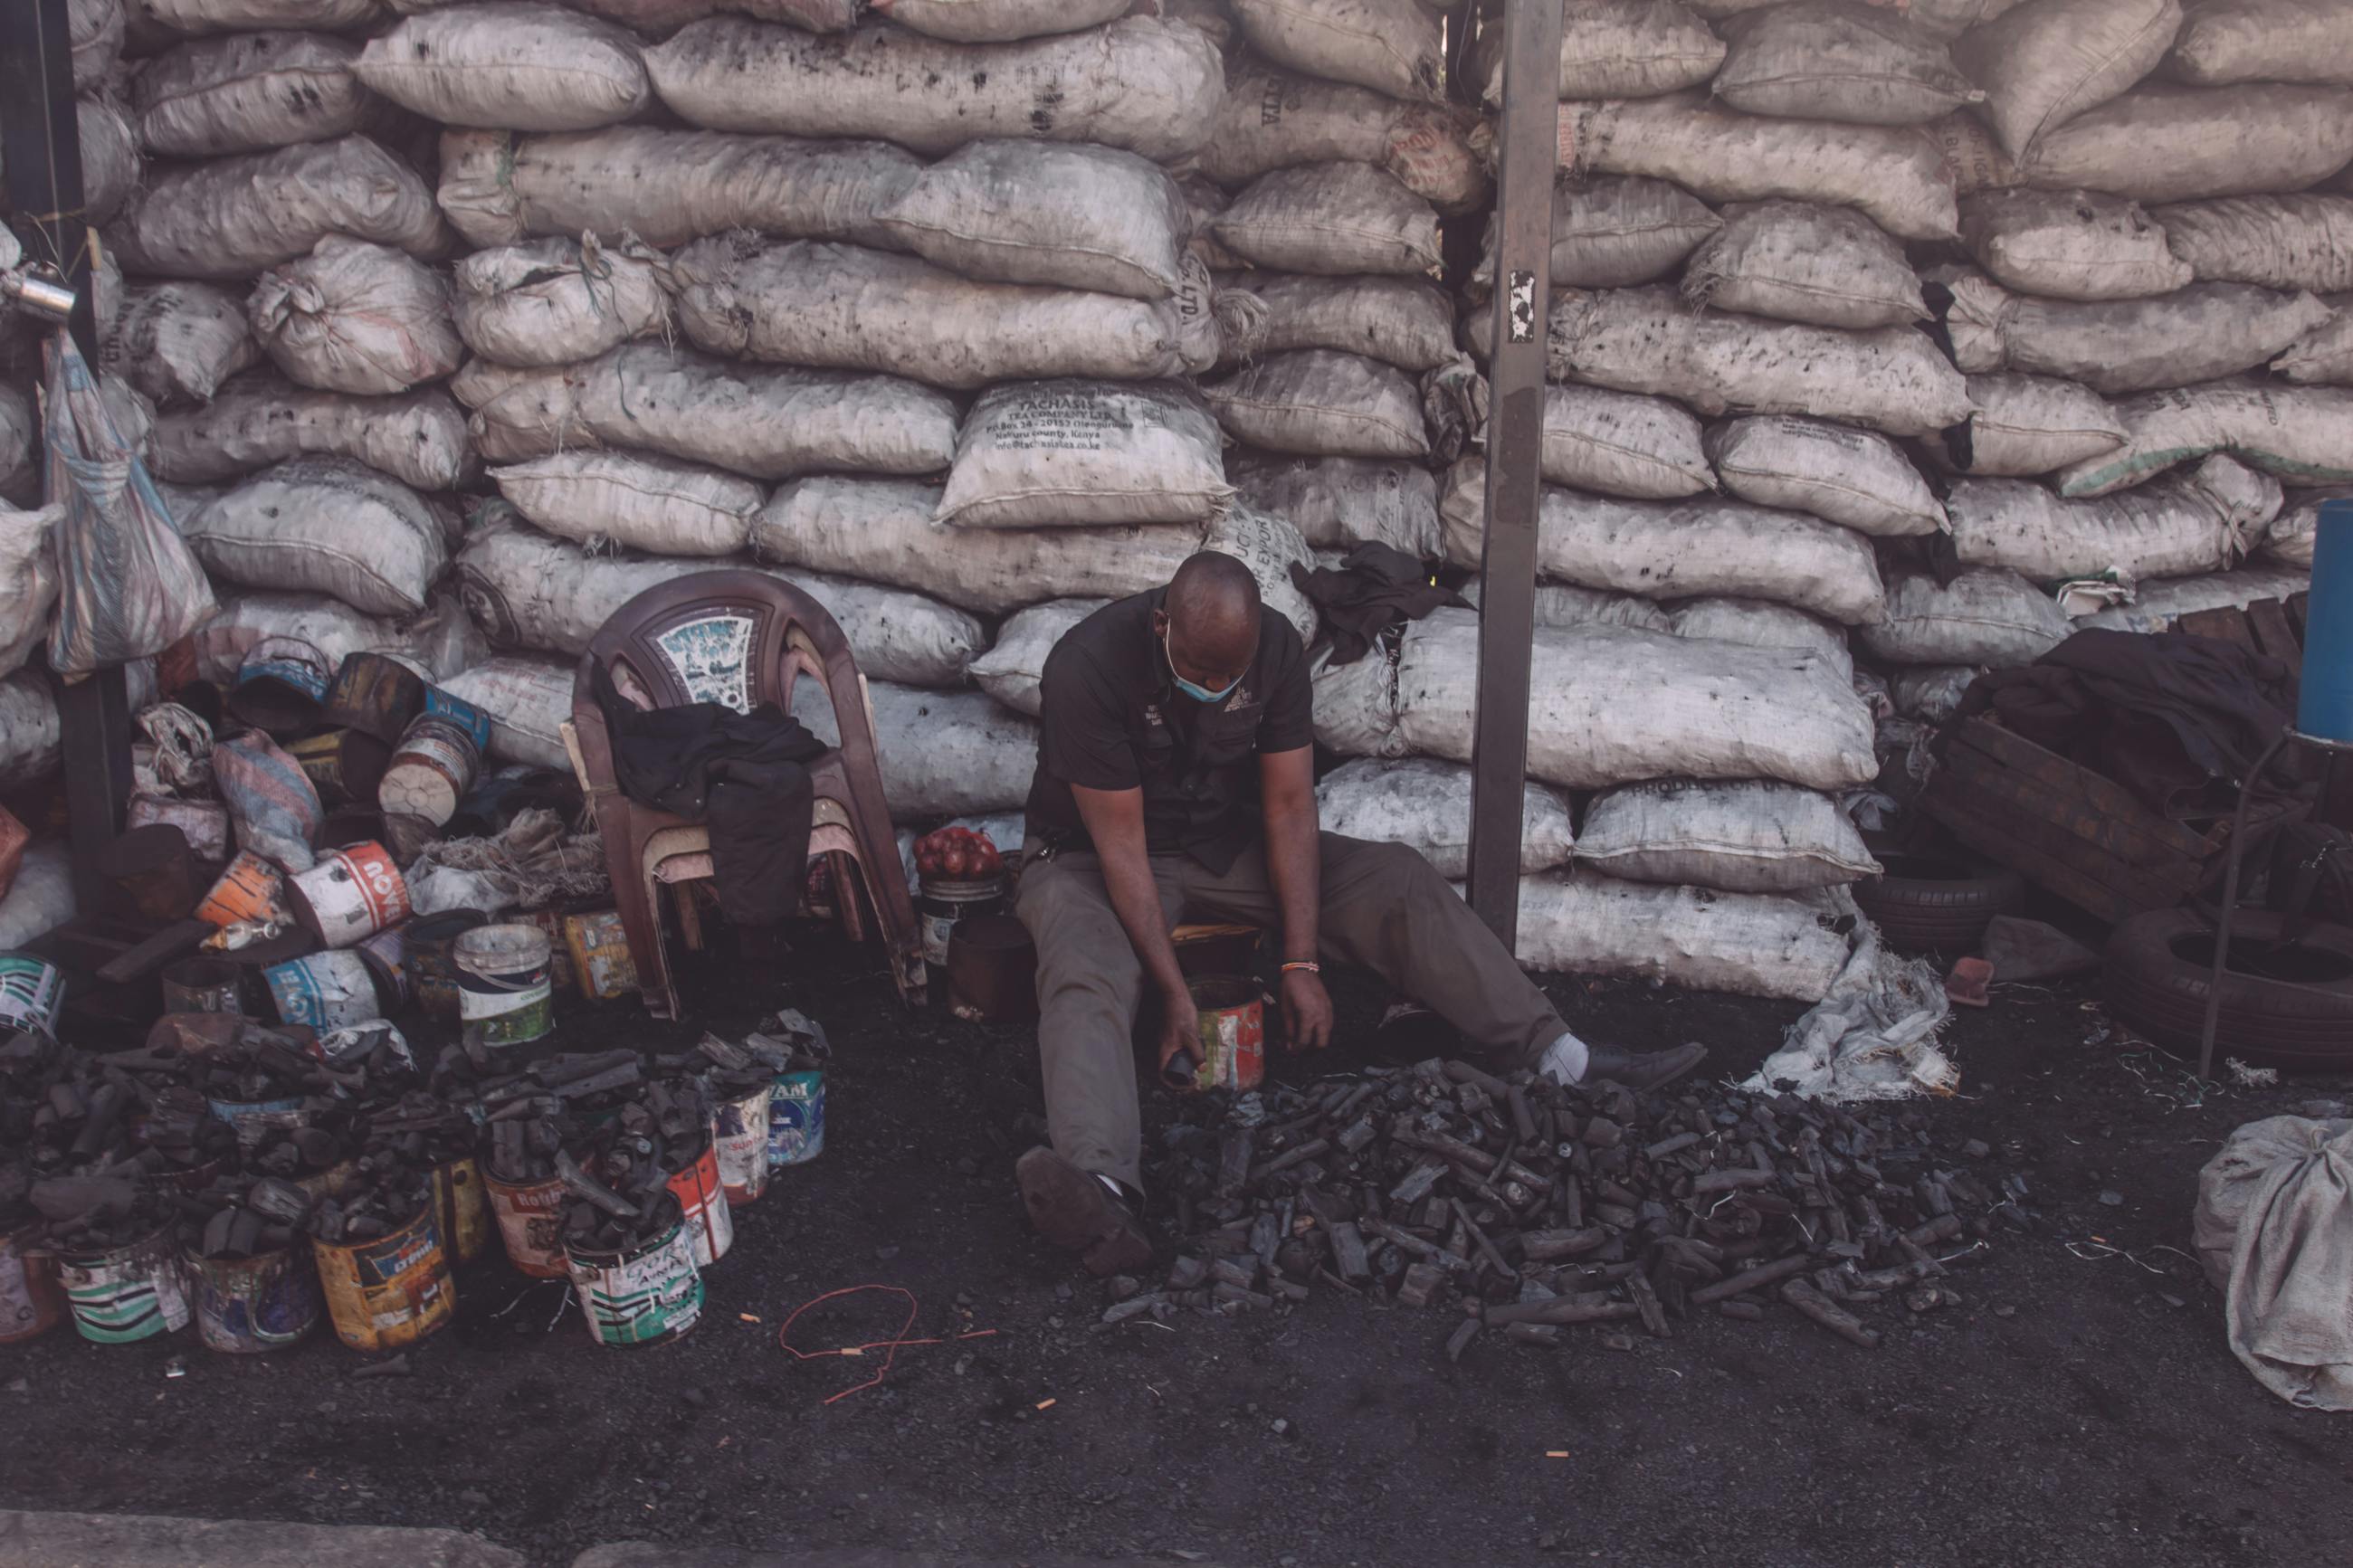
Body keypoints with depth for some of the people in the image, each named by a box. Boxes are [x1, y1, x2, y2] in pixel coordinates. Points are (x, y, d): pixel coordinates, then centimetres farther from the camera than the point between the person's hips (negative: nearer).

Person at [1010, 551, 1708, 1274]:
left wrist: (1302, 964, -14)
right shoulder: (1088, 666, -28)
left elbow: (1289, 808, -11)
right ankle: (1103, 1187, -59)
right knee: (1085, 976, -37)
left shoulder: (1275, 648, -14)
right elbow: (1121, 844, -26)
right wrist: (1173, 992, -28)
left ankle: (1561, 1056, -13)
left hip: (1227, 843, 4)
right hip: (1091, 856, -4)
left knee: (1398, 881, -12)